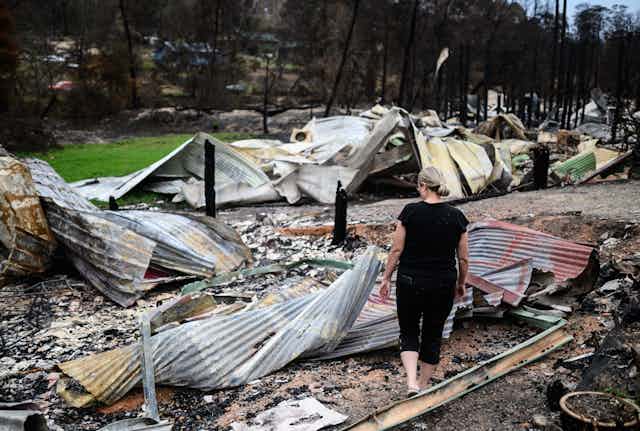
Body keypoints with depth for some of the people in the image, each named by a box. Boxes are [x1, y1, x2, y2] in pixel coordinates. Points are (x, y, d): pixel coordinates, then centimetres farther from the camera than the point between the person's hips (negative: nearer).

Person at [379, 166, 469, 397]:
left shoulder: (410, 212, -10)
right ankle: (423, 385, 28)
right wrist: (461, 283, 16)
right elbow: (463, 258, 1)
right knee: (433, 335, 17)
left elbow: (396, 250, -7)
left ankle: (412, 383, -3)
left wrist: (386, 278, 4)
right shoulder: (456, 216, -4)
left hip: (410, 282, -1)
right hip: (442, 286, 2)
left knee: (408, 332, 14)